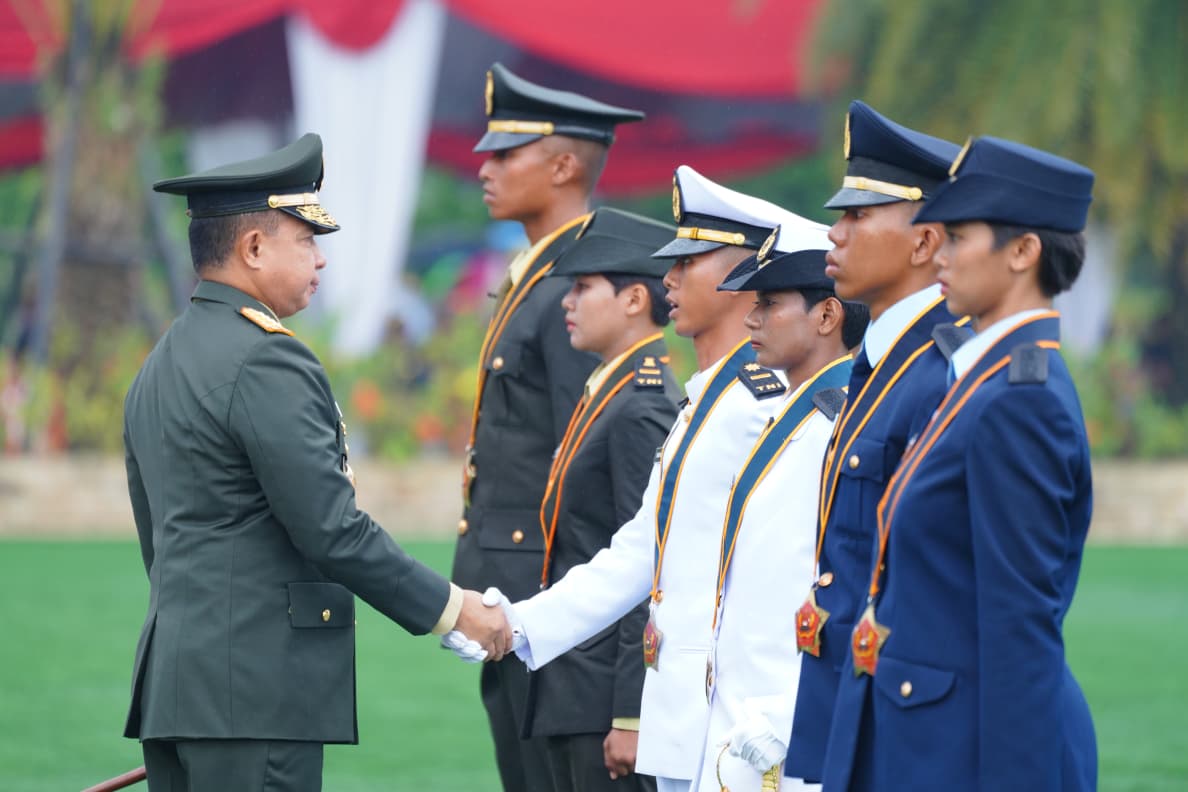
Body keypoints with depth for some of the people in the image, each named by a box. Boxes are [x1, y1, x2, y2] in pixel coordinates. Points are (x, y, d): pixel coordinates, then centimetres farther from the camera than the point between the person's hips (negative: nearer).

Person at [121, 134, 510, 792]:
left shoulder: (160, 366, 17)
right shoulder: (266, 361, -13)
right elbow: (332, 531, -17)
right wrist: (448, 607, -8)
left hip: (176, 679, 10)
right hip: (256, 685, -10)